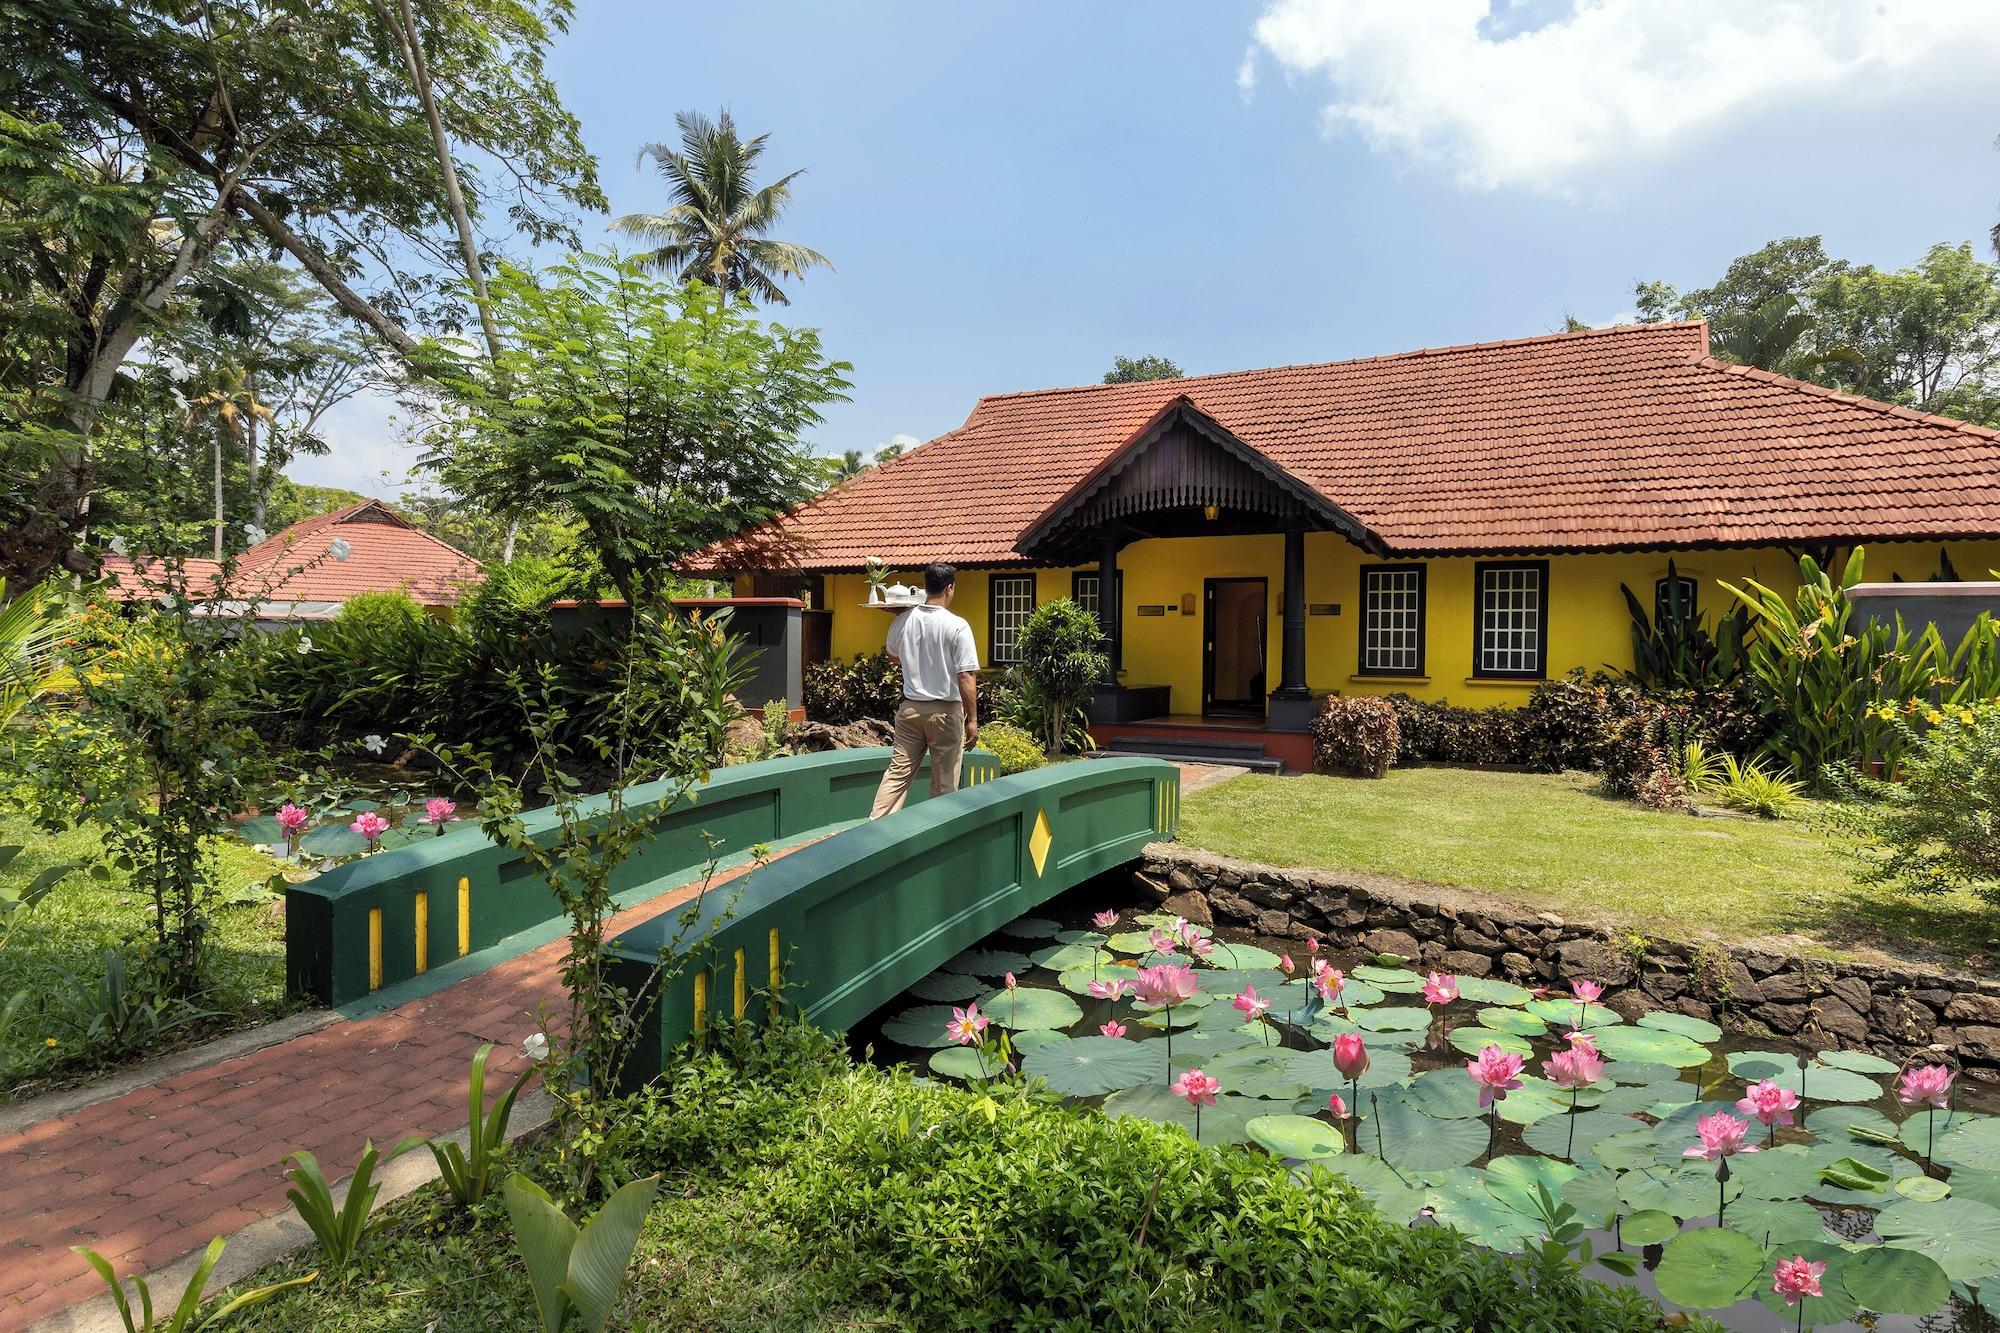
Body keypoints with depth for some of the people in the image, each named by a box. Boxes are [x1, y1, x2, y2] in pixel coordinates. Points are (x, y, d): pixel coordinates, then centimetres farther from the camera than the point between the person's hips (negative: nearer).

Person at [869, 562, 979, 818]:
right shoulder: (957, 626, -14)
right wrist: (972, 719, -11)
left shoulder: (902, 621, 1)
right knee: (944, 782, 6)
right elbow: (966, 676, -15)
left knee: (898, 771, 9)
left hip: (910, 708, 4)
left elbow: (894, 656, 20)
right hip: (945, 711, -4)